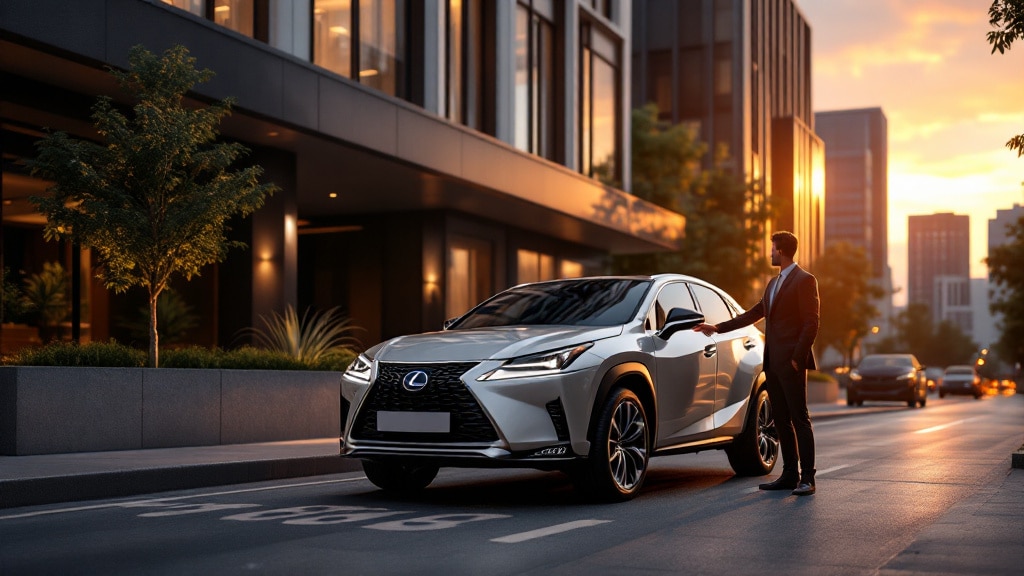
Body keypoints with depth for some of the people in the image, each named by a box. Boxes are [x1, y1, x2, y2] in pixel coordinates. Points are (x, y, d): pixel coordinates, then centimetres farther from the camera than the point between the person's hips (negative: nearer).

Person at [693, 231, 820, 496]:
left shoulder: (804, 280, -7)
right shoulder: (773, 283, 20)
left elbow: (811, 323, -13)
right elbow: (752, 314, 26)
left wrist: (797, 358, -18)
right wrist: (717, 328, 24)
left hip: (791, 364, -9)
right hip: (773, 364, 9)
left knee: (800, 419, -6)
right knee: (782, 422, 9)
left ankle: (807, 478, -5)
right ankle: (790, 475, 14)